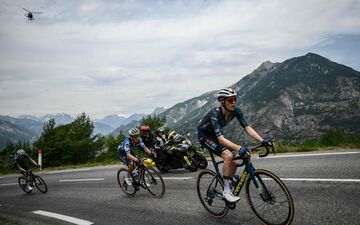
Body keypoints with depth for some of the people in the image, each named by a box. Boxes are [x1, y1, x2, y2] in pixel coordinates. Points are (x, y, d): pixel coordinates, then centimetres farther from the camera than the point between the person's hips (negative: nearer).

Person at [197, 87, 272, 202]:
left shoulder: (236, 111, -16)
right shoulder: (215, 113, -35)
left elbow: (247, 127, -18)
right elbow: (221, 138, -44)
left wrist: (262, 140, -31)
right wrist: (239, 148, -56)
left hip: (214, 134, 7)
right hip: (204, 135, -7)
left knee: (234, 163, -5)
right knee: (228, 156, -27)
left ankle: (228, 188, 15)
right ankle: (226, 191, -16)